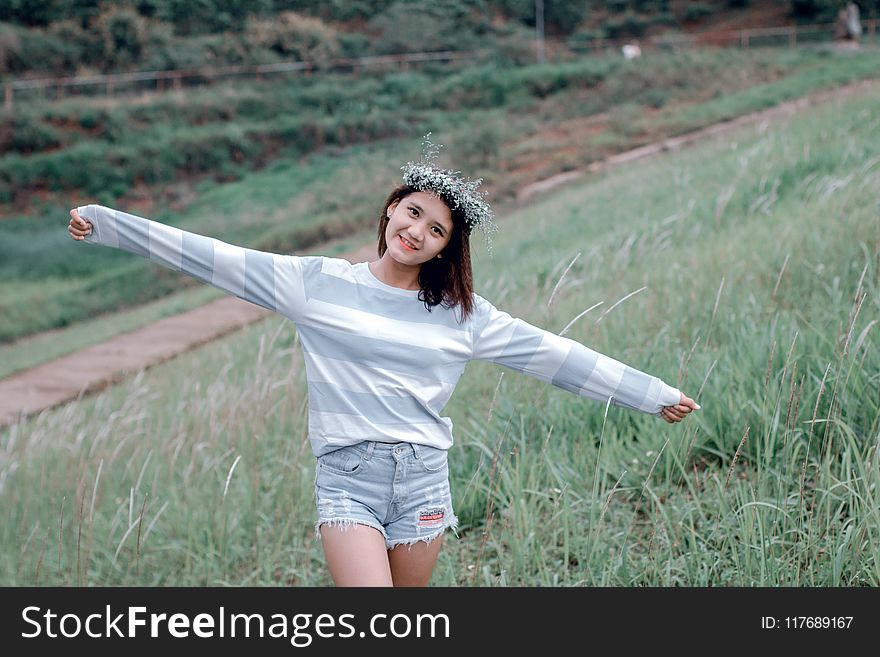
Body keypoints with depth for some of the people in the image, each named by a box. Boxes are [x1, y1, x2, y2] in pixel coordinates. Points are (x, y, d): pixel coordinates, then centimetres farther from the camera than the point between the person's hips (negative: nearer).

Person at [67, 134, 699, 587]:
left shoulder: (462, 314, 8)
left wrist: (652, 394, 8)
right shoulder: (316, 283, 3)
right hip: (347, 479, -2)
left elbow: (555, 354, 9)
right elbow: (216, 258, 2)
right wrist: (106, 222, 1)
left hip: (423, 480, 3)